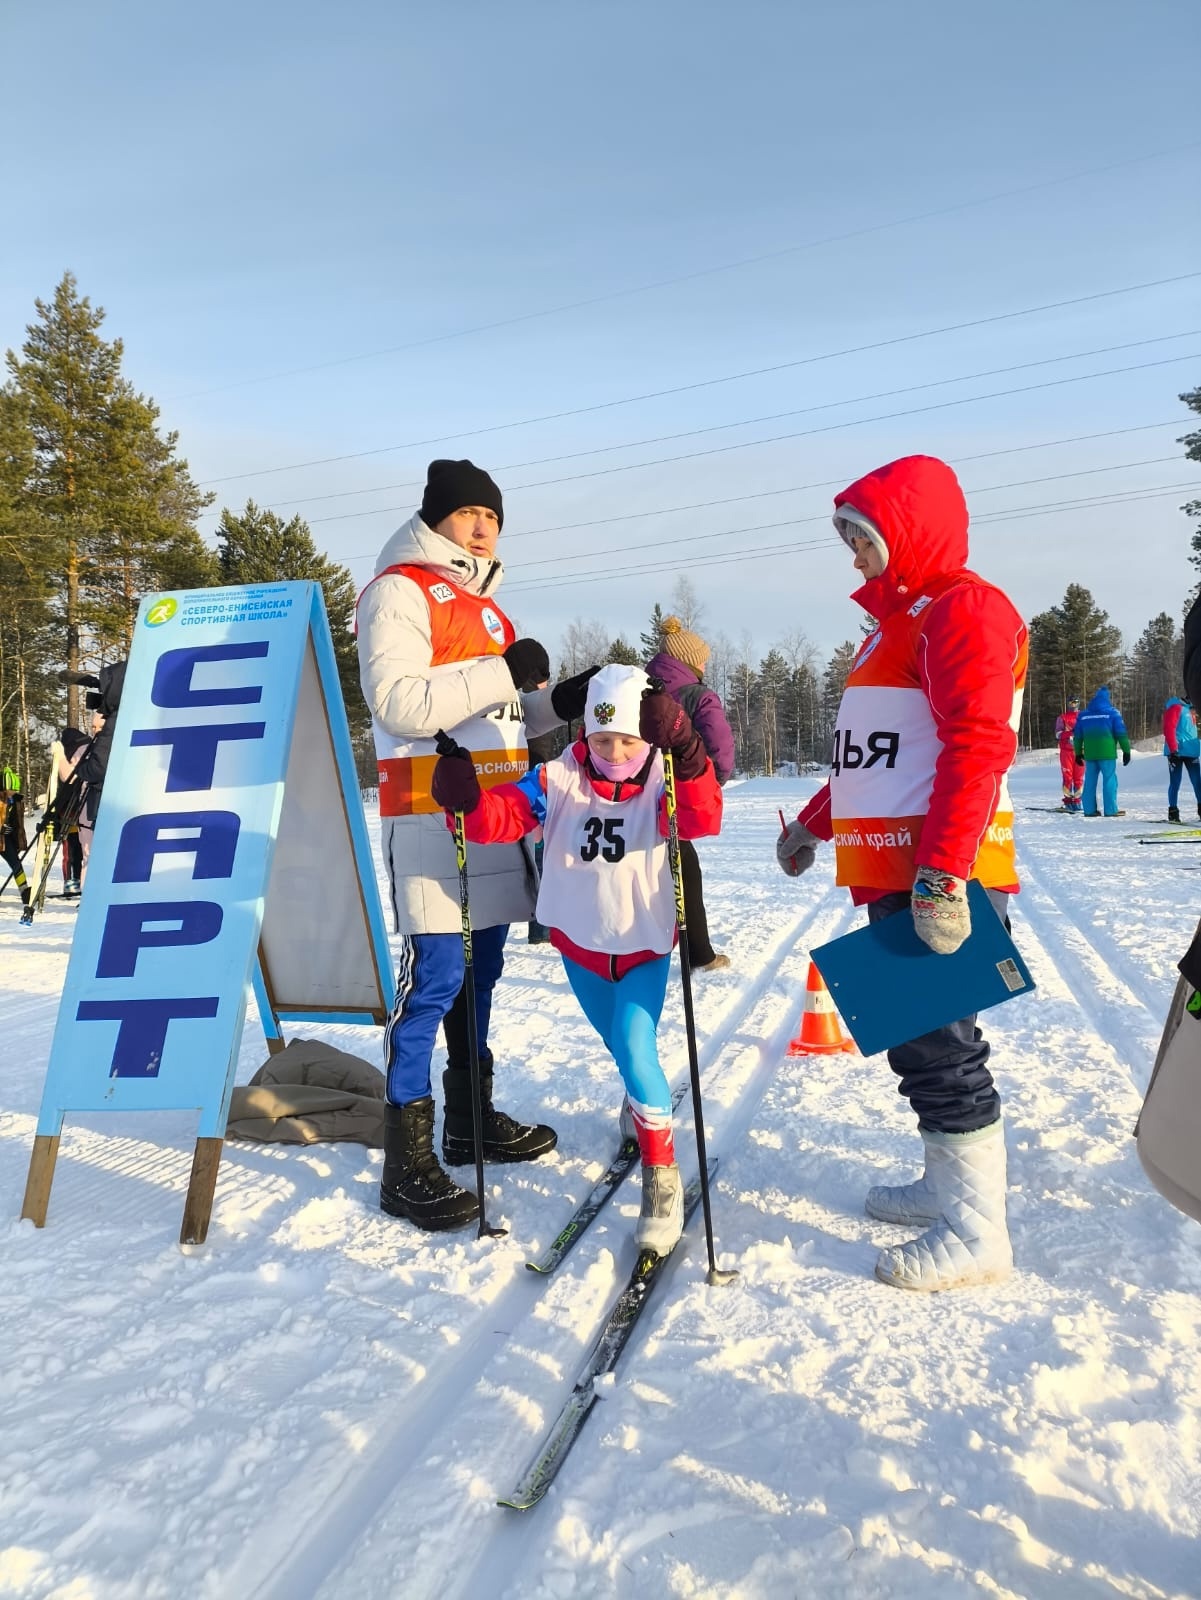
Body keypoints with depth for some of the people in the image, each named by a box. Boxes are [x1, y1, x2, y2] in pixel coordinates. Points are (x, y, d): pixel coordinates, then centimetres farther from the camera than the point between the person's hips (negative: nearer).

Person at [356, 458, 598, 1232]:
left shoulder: (484, 602, 23)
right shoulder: (398, 591, -4)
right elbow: (398, 703, -19)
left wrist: (559, 702, 8)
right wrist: (503, 673, -20)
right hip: (431, 817, -9)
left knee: (481, 972, 14)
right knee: (432, 979, -10)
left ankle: (473, 1119, 27)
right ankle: (408, 1160, -2)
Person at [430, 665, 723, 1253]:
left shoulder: (662, 783, -14)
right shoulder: (558, 780, -11)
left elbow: (701, 819, -34)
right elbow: (502, 815, -22)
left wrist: (686, 753, -50)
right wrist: (466, 800, -44)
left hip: (644, 944, -3)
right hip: (579, 942, 3)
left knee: (635, 1050, -16)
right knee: (622, 1046, 22)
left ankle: (663, 1176, 2)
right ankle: (645, 1097, 56)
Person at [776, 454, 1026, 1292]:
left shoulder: (963, 608, -10)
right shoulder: (898, 619, 21)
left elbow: (977, 748, -21)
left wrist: (940, 873, -28)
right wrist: (814, 822, 28)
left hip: (937, 880, -10)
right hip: (892, 873, 10)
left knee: (935, 1042, -5)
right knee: (915, 1036, 16)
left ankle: (977, 1232, 8)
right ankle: (951, 1183, 31)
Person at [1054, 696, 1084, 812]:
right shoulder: (1062, 717, 10)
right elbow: (1058, 734, -2)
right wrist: (1072, 732, -17)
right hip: (1066, 750, -1)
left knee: (1079, 776, -1)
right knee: (1067, 776, -3)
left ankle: (1077, 800, 4)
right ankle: (1068, 800, 1)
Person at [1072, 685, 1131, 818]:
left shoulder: (1083, 714, 11)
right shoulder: (1112, 712, -1)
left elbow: (1078, 735, 14)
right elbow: (1121, 733, -3)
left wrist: (1078, 753, 21)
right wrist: (1126, 751, 1)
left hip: (1089, 753, 4)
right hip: (1107, 753, -4)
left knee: (1090, 780, 8)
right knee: (1110, 780, -2)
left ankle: (1089, 809, 7)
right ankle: (1110, 810, -6)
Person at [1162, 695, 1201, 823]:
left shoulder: (1189, 710, 19)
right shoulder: (1175, 708, -8)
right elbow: (1169, 729, -17)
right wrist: (1173, 749, -22)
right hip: (1177, 752, -8)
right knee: (1175, 782, -3)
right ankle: (1173, 811, 3)